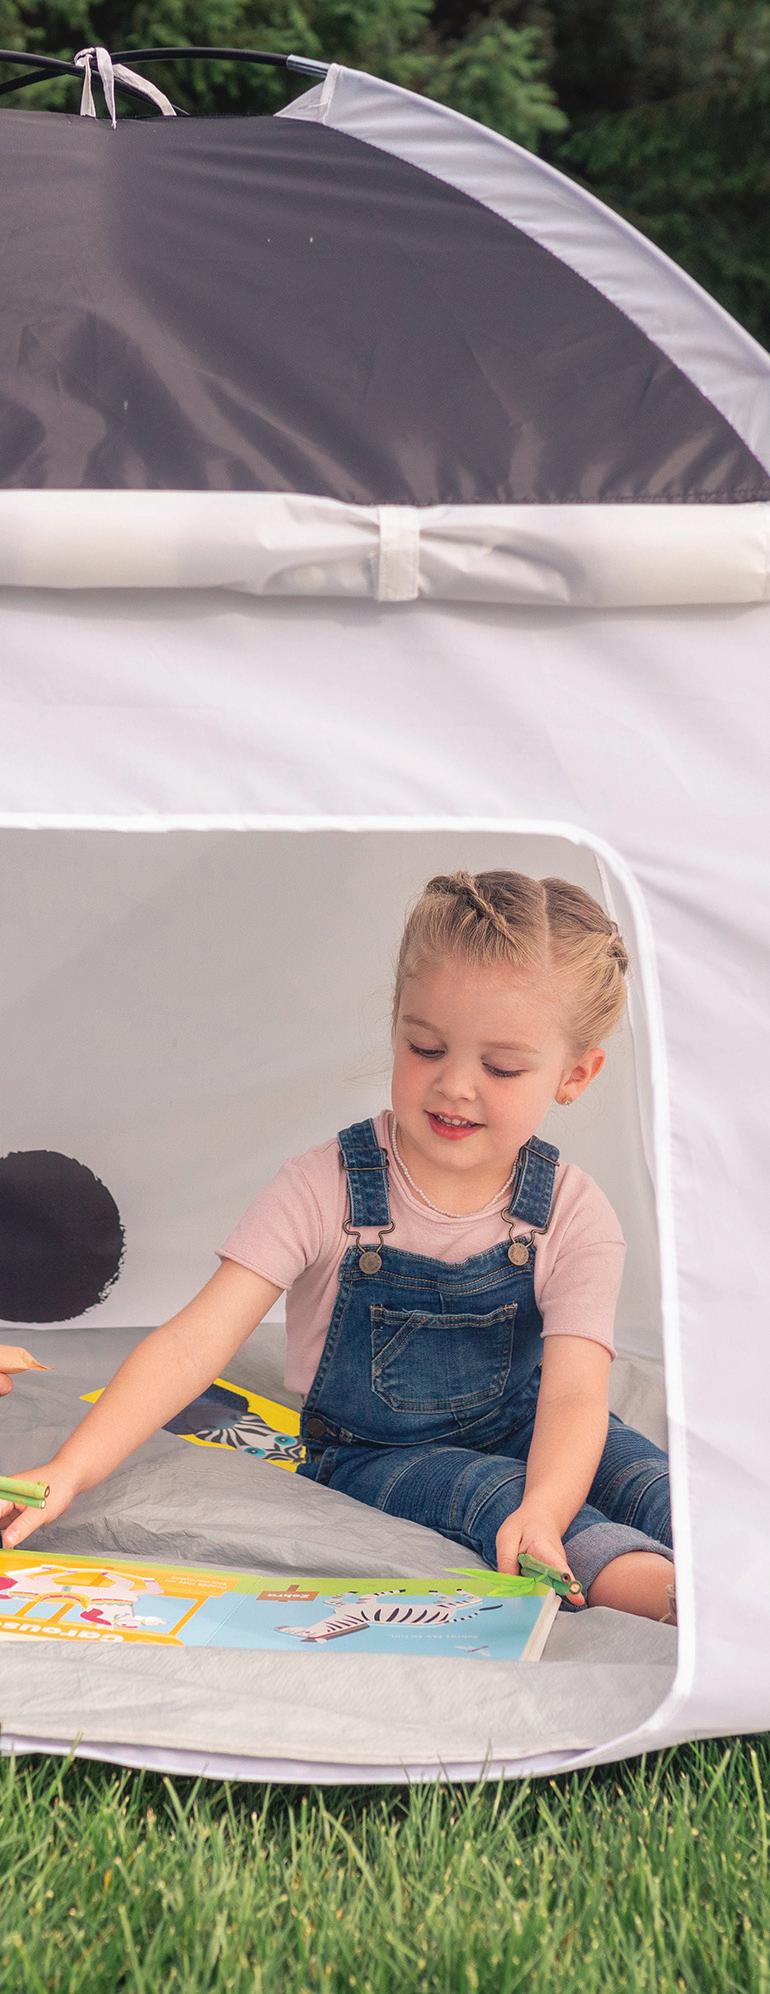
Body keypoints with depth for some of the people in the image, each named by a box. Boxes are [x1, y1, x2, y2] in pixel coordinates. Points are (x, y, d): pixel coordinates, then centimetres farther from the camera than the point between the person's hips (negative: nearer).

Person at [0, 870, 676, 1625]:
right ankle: (646, 1581, -49)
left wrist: (543, 1511, -46)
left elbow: (574, 1392, -24)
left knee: (632, 1468, -27)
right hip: (369, 1456, -2)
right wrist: (69, 1470, -37)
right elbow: (194, 1342, -23)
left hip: (523, 1435, 2)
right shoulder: (326, 1188, -16)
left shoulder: (573, 1215, -11)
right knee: (478, 1487, -33)